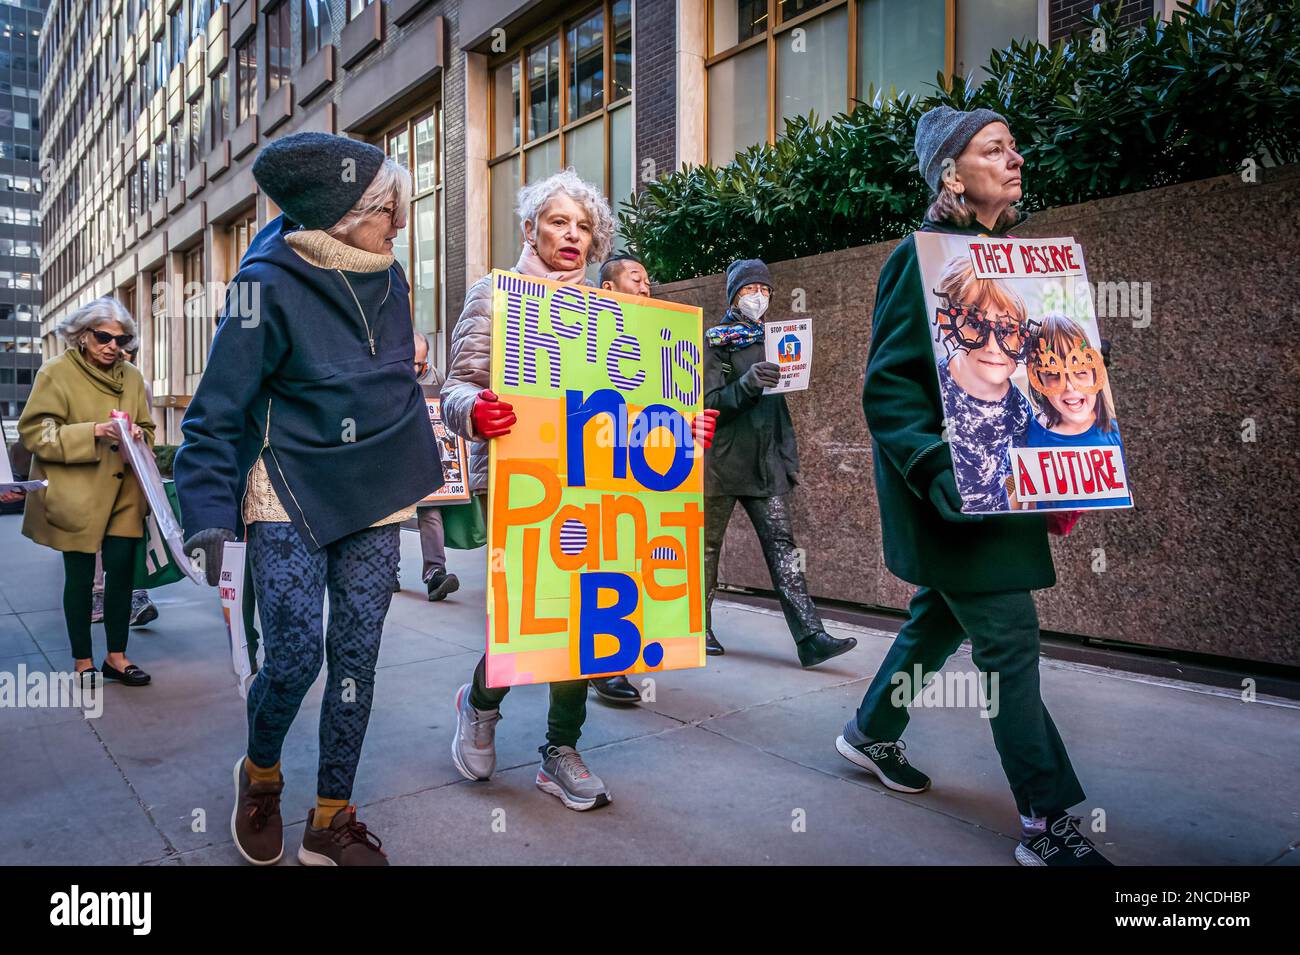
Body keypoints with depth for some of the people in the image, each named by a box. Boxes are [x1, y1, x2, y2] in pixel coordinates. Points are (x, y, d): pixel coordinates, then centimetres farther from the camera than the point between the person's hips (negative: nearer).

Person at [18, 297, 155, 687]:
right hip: (76, 493, -3)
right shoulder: (56, 372, -6)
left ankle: (116, 656, 17)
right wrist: (92, 432, -22)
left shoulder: (131, 376, 7)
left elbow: (148, 430, 15)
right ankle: (82, 661, 20)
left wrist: (137, 434, -9)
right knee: (80, 576, 6)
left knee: (122, 570, 2)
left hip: (122, 491, 4)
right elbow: (35, 433, -10)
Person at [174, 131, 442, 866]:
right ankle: (260, 772, 26)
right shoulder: (271, 286, -12)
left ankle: (332, 821, 20)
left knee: (356, 655, 5)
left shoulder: (388, 276, 5)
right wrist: (209, 516, -17)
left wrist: (423, 469, 19)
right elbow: (217, 411, -10)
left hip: (374, 499, 5)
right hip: (290, 498, -5)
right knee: (296, 653, -9)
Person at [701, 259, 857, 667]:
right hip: (721, 461, -4)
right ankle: (699, 629, 18)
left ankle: (810, 636, -12)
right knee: (707, 546, 5)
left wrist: (789, 459, 16)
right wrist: (746, 384, -29)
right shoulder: (715, 342, 0)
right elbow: (708, 405, -11)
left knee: (781, 543, -5)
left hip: (765, 462, 5)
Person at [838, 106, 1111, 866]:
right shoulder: (924, 256, -11)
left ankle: (873, 734, 38)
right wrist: (942, 474, -28)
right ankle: (1049, 823, 9)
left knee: (944, 616, 18)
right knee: (1010, 643, -4)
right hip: (955, 490, -9)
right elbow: (888, 385, -17)